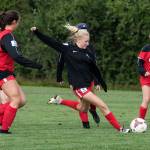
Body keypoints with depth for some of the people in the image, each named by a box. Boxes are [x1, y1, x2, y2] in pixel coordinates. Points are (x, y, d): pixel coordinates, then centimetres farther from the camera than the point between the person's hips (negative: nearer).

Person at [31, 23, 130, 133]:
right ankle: (119, 128, -3)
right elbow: (50, 42, -8)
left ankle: (60, 101, 40)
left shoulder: (86, 52, 6)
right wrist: (36, 32, -14)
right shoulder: (67, 50, -8)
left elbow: (94, 68, 16)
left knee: (83, 108, 26)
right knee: (103, 106, -10)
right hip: (79, 87, -7)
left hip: (88, 84, 7)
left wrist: (101, 82, 20)